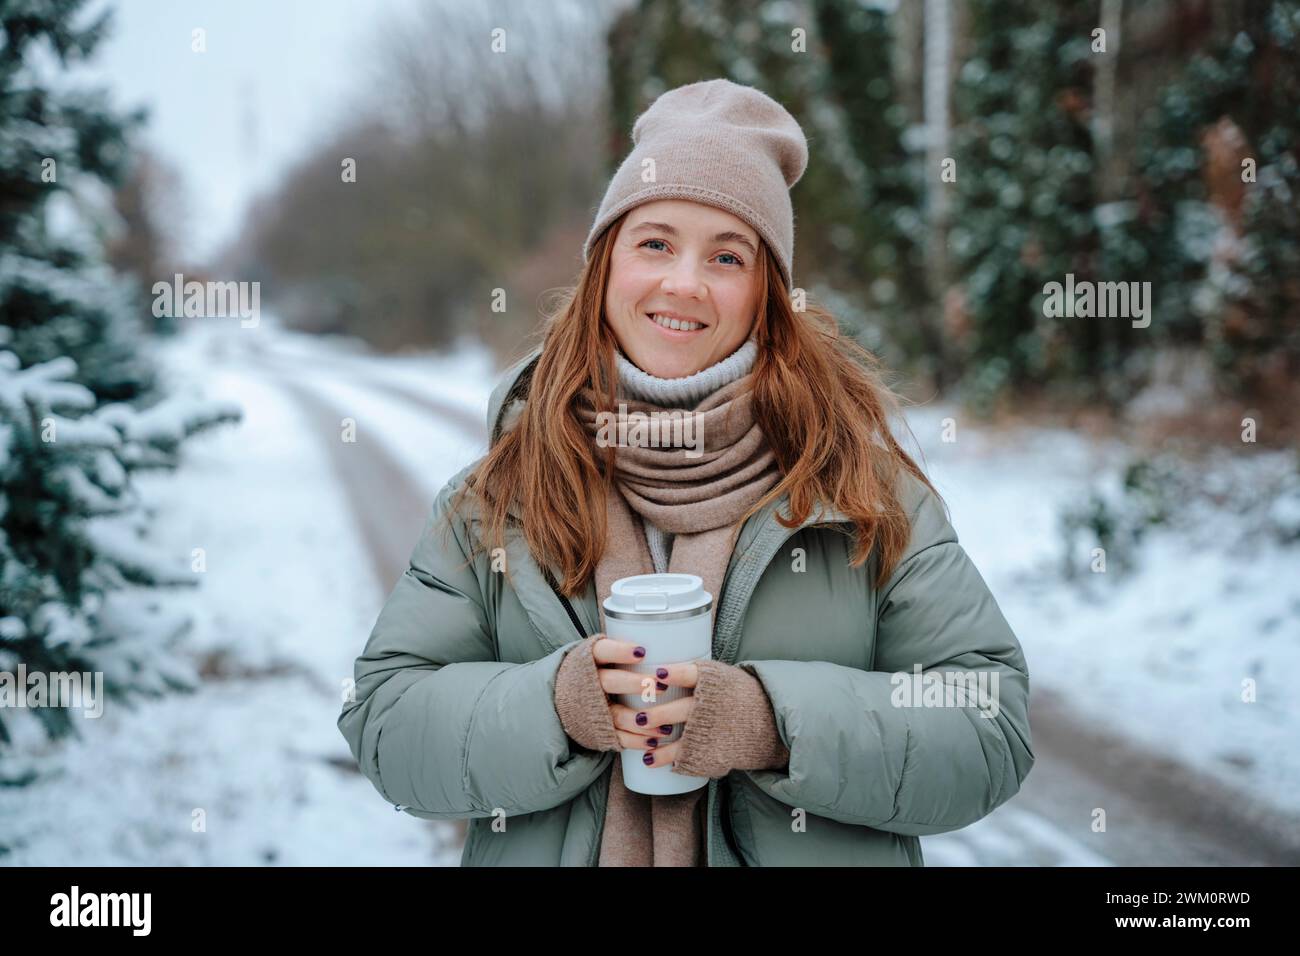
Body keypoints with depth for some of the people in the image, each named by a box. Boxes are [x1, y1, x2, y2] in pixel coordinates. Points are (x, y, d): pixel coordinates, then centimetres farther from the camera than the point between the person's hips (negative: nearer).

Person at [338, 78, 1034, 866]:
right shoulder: (499, 493, -5)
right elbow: (384, 721, -7)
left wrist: (781, 723, -25)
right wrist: (552, 706, -24)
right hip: (537, 849, 1)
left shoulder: (862, 481, -9)